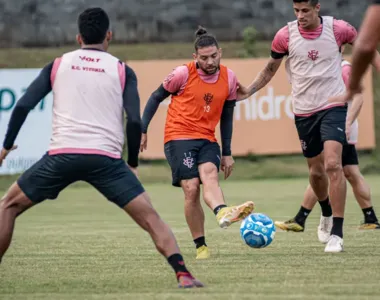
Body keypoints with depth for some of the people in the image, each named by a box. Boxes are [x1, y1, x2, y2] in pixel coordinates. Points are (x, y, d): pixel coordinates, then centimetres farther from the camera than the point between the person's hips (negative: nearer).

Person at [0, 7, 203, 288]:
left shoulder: (58, 65, 15)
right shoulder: (122, 71, 11)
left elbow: (23, 106, 8)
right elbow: (134, 121, 0)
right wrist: (133, 164, 13)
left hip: (61, 155, 1)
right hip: (105, 157, -1)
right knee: (150, 218, 4)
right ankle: (183, 274, -12)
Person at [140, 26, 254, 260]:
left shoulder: (229, 78, 5)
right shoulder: (183, 74, -7)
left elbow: (226, 116, 15)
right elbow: (156, 98, 6)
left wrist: (227, 153, 15)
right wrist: (143, 130, 3)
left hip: (207, 139, 3)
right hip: (178, 137, -3)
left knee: (210, 173, -28)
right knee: (191, 188, -18)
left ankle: (223, 213, -56)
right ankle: (201, 246, -16)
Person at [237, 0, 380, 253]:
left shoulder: (338, 29, -9)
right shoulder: (285, 36, -6)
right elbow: (271, 68, 10)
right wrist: (249, 91, 1)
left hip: (334, 106, -3)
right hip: (304, 112, 3)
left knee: (333, 164, -19)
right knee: (316, 170, 12)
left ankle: (337, 234, -16)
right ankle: (328, 212, 44)